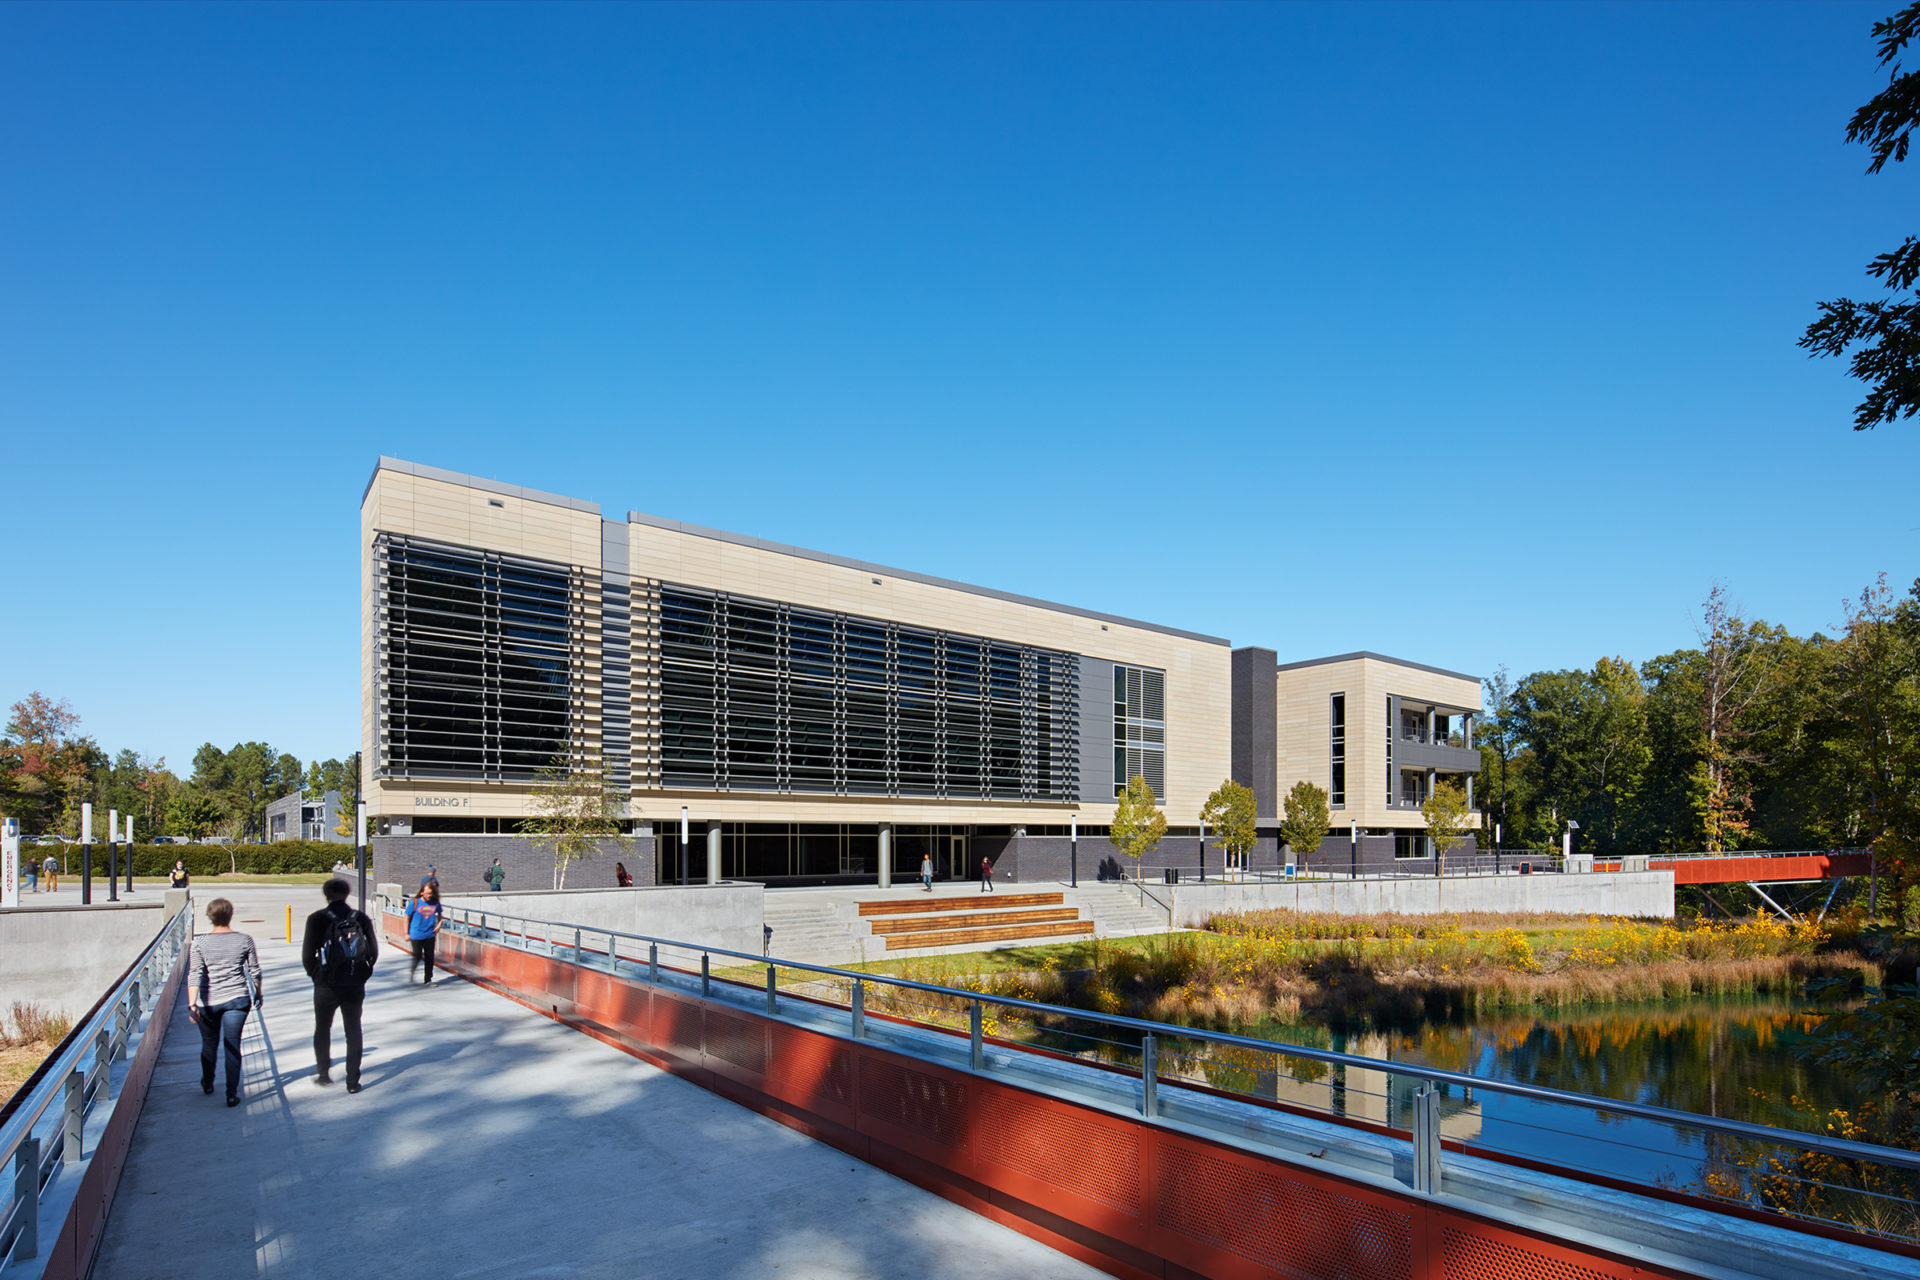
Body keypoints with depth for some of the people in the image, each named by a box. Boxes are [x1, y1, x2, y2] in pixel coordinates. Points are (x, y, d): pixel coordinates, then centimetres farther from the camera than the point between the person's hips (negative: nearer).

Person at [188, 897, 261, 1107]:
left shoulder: (200, 943, -7)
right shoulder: (245, 940, -5)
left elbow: (195, 974, -14)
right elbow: (254, 971, 2)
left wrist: (192, 1004, -15)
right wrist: (259, 994, 16)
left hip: (208, 1001, 1)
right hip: (237, 998, -1)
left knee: (209, 1044, 20)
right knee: (233, 1045, 4)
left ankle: (207, 1084, 41)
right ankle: (232, 1094, 1)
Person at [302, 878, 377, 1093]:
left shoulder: (317, 919, -10)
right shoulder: (361, 918, -2)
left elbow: (307, 954, -8)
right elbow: (374, 952, 1)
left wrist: (315, 975, 9)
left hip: (326, 986, -2)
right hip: (355, 986, 2)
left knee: (322, 1030, 20)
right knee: (353, 1032, 10)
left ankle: (324, 1073, 28)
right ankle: (353, 1081, 10)